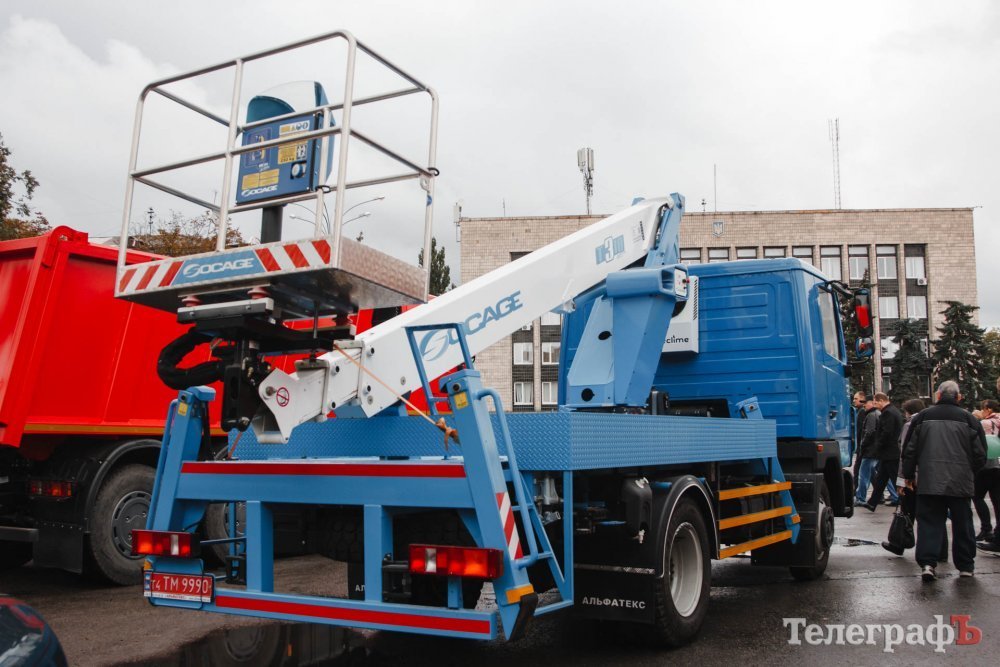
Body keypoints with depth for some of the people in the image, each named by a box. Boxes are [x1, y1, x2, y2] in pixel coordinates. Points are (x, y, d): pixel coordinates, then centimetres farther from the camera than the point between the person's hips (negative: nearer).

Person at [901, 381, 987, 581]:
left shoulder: (922, 417, 3)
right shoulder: (969, 419, 0)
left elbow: (909, 450, 5)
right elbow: (980, 453, 3)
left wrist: (908, 475, 16)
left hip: (929, 481, 0)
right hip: (960, 482, 0)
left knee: (929, 521, 3)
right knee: (962, 523, 12)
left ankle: (927, 563, -9)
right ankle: (965, 566, 19)